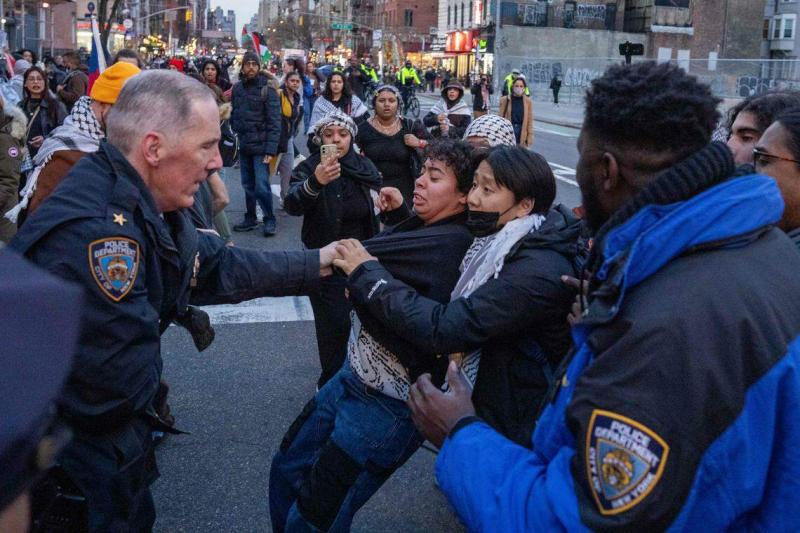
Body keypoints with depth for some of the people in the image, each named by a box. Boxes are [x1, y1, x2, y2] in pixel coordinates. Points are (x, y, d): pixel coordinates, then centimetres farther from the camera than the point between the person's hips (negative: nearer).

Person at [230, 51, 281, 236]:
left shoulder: (267, 89, -7)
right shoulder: (237, 88, 9)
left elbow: (274, 122, -11)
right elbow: (234, 116, 14)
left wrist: (271, 150, -17)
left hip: (260, 146, -5)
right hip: (243, 145, 5)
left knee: (261, 186, -7)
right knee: (248, 185, 13)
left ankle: (270, 220, 7)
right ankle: (250, 218, 25)